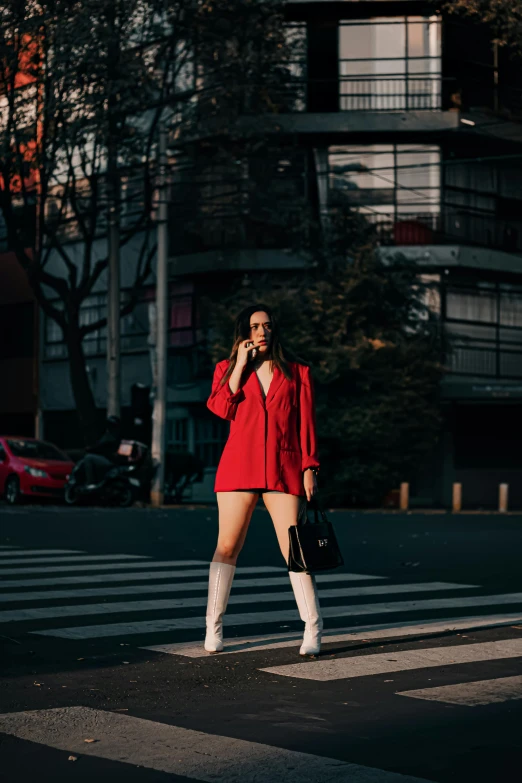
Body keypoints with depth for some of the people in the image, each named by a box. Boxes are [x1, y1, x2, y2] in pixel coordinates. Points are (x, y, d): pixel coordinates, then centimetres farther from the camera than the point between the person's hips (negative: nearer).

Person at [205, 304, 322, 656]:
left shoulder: (297, 372, 11)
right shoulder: (228, 369, 12)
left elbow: (307, 423, 8)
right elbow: (220, 407, -6)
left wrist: (309, 468, 0)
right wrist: (241, 364, -7)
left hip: (284, 469, 0)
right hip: (239, 466, 1)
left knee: (294, 550, -6)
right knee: (227, 547, 1)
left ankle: (313, 630, -1)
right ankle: (214, 627, 11)